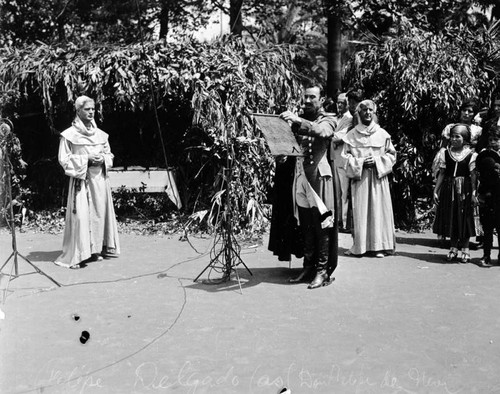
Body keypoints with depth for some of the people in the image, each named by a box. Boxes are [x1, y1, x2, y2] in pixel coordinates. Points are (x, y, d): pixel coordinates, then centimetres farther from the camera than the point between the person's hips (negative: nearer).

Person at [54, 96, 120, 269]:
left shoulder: (100, 134, 11)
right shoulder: (70, 134, -4)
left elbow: (109, 154, 18)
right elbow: (64, 159, -6)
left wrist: (103, 159, -5)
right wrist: (87, 159, -14)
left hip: (100, 178, 5)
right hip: (81, 179, -5)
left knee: (99, 213, 7)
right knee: (81, 215, -10)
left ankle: (96, 249, 18)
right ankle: (75, 255, -5)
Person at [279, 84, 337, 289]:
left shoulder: (328, 120, 6)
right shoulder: (299, 119, 18)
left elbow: (323, 131, -18)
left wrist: (298, 121, -27)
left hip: (319, 175, -4)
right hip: (300, 174, 4)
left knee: (321, 225, -5)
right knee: (305, 226, 6)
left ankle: (323, 270, -2)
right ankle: (308, 267, 13)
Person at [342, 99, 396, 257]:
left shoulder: (382, 134, 5)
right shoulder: (351, 135, 5)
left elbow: (391, 155, 8)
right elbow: (346, 157, 5)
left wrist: (377, 161, -8)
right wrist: (360, 162, -10)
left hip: (378, 177, 0)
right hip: (359, 177, 0)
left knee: (378, 210, -2)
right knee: (359, 211, -2)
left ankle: (378, 245, 3)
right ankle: (359, 246, 4)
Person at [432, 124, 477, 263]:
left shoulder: (470, 155, -3)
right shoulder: (445, 153, 4)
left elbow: (473, 176, -4)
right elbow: (441, 174, 6)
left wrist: (474, 192, -12)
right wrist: (436, 190, 3)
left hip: (464, 190, -2)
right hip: (449, 189, 2)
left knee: (465, 219, 2)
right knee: (450, 218, 7)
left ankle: (465, 249, 13)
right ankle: (453, 248, 19)